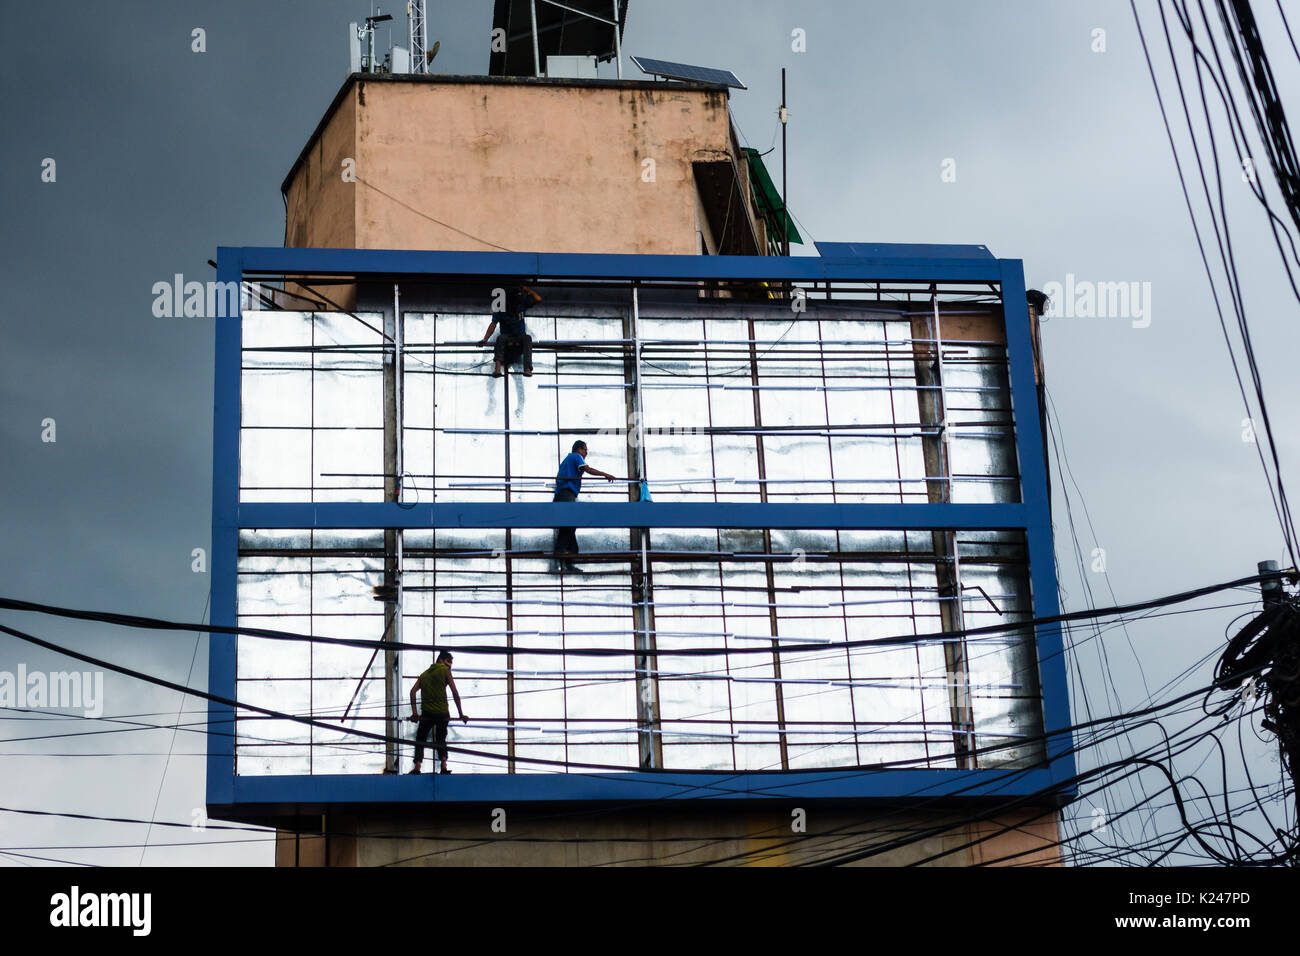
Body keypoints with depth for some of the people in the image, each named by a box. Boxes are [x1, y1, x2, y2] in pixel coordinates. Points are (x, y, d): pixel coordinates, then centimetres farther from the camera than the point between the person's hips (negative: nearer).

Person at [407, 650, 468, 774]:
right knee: (441, 740, 18)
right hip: (442, 713, -1)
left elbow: (413, 691, 5)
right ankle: (444, 766, 1)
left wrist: (414, 713, 2)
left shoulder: (425, 673, 17)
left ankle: (417, 767, -5)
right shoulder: (445, 671, 4)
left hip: (427, 713, 1)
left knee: (420, 740, 13)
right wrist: (461, 714, 1)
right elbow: (455, 693, -2)